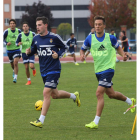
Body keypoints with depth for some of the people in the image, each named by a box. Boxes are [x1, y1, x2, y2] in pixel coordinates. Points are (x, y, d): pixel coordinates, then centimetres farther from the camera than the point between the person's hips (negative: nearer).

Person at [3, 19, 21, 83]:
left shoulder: (18, 31, -3)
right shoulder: (6, 31, -7)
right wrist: (6, 43, -18)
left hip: (16, 49, -1)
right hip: (9, 50, 1)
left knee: (15, 63, -17)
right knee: (12, 63, 15)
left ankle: (15, 77, -16)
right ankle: (14, 71, 50)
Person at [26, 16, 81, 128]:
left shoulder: (54, 37, -10)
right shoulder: (36, 39, 3)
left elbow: (64, 47, 4)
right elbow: (33, 51, 14)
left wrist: (58, 55, -15)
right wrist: (29, 52, -10)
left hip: (54, 70, -6)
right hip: (43, 71, 6)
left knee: (46, 93, -15)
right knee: (55, 95, 16)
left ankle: (41, 121, -13)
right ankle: (74, 96, 44)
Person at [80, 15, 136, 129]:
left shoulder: (110, 38, -6)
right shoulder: (90, 38, -1)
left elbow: (118, 47, 12)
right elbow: (83, 49, 12)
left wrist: (123, 55, -6)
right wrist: (82, 55, -11)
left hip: (108, 69, -5)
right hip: (98, 70, 5)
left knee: (99, 93, -17)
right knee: (111, 94, 18)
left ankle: (96, 122, -15)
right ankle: (130, 101, 47)